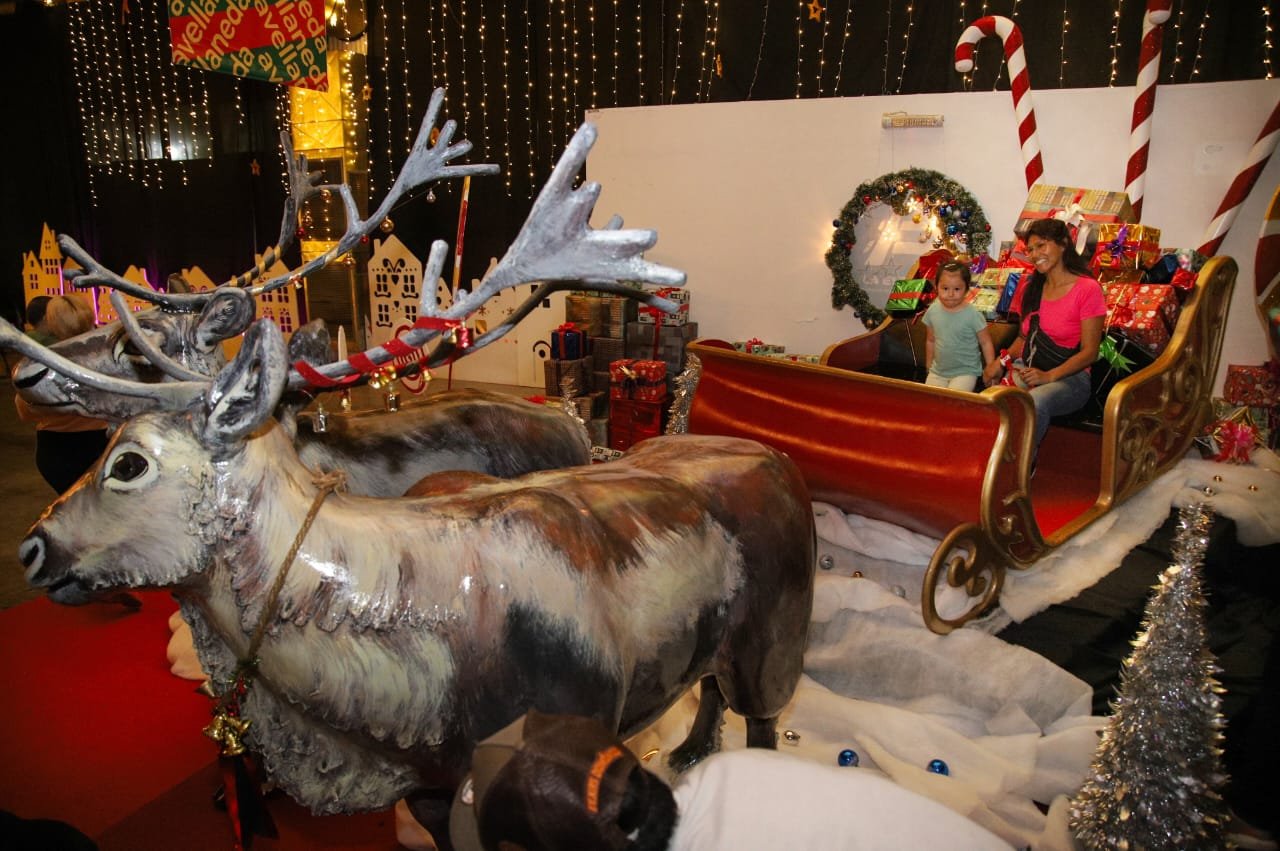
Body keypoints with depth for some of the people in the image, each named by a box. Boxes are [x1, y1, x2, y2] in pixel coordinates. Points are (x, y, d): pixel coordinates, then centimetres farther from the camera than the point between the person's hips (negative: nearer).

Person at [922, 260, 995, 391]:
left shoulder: (972, 315, -14)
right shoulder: (932, 311, -2)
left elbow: (986, 343, -6)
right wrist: (929, 366, 17)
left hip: (965, 372, -4)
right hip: (938, 371, 4)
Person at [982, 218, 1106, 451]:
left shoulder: (1088, 289, -6)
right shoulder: (1032, 287, 15)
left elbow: (1089, 352, -9)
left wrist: (1049, 376, -21)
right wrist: (1000, 362, 1)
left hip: (1068, 376, -5)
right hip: (1027, 370, 5)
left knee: (1035, 402, -39)